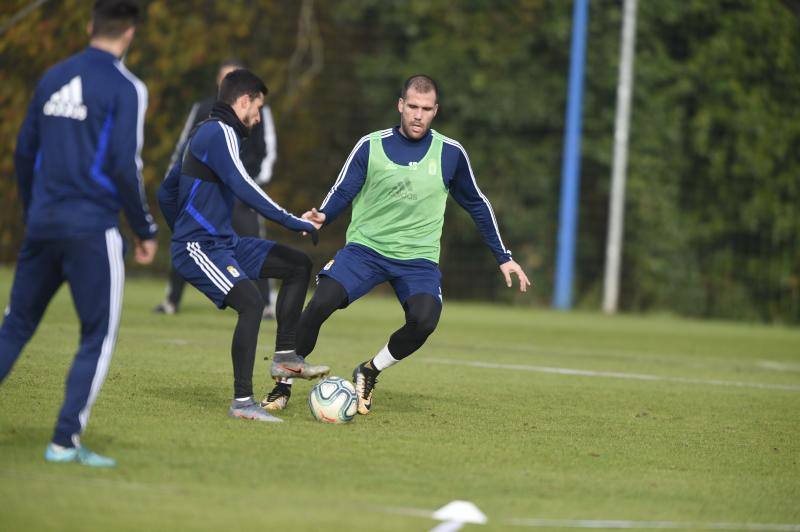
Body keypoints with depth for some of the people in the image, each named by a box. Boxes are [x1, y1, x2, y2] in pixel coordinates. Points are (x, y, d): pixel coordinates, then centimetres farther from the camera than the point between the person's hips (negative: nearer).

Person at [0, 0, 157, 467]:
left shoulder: (54, 78, 12)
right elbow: (125, 166, -13)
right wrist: (147, 230, -2)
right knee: (99, 336, 2)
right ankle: (66, 442, -4)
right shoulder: (126, 89, -7)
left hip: (42, 224, 6)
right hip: (93, 230, -6)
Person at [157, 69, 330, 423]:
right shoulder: (219, 134, -12)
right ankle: (242, 402, -28)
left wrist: (182, 232, 34)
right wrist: (292, 222, -24)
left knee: (298, 265, 10)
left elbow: (165, 194, 27)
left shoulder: (204, 133, 20)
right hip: (199, 248, -11)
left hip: (224, 243, 11)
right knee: (251, 302, -29)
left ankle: (285, 357, 8)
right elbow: (243, 188, -26)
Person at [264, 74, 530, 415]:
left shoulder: (450, 153, 3)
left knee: (424, 320, -28)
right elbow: (342, 192, 0)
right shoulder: (371, 146, -1)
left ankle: (369, 372, -1)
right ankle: (284, 384, -6)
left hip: (418, 258, 1)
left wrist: (503, 257, 15)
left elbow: (477, 205, 14)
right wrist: (321, 216, -23)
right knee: (319, 304, -24)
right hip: (365, 248, 0)